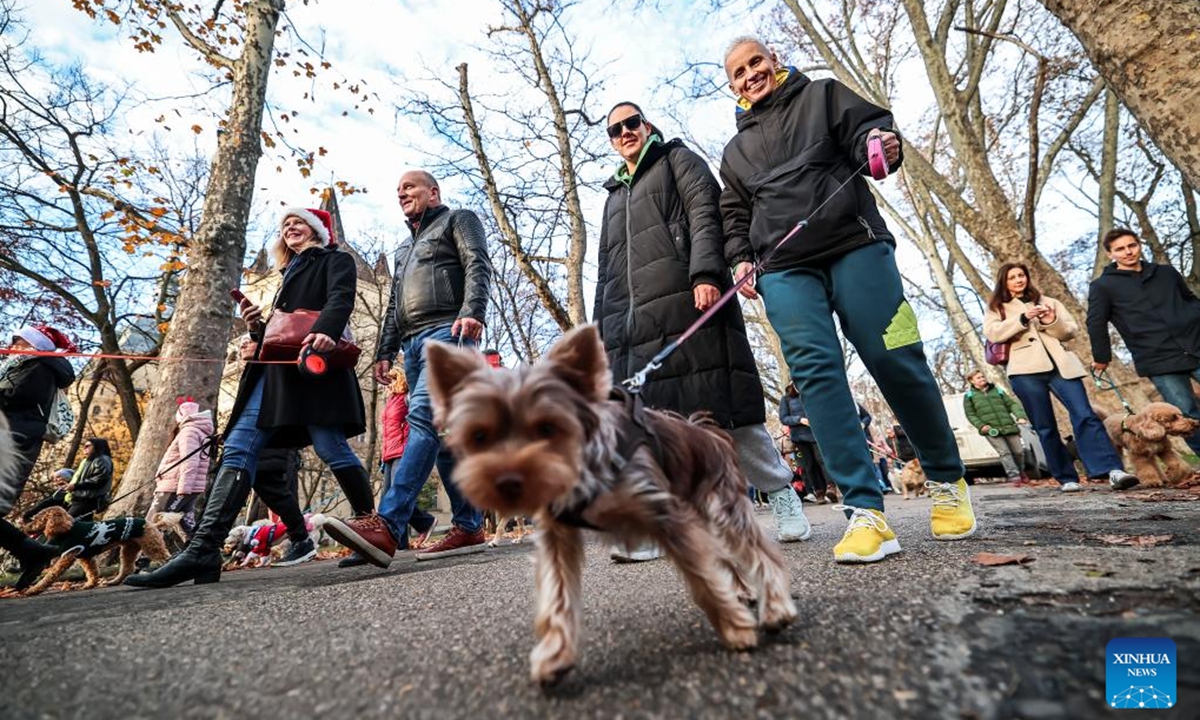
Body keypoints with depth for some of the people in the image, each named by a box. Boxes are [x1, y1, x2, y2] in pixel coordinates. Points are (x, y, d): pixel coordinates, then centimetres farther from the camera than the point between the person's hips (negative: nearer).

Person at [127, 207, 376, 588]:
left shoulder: (336, 260, 12)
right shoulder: (290, 276, 33)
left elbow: (341, 298, -10)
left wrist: (326, 331, -30)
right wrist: (258, 327, 10)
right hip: (276, 370, 8)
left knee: (332, 450, -12)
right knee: (238, 447, -6)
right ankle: (203, 550, -11)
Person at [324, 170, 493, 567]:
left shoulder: (458, 220, 13)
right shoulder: (404, 247, 34)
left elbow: (478, 266, -6)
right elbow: (394, 306, 30)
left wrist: (472, 311, -23)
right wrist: (385, 351, 18)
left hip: (448, 332, -8)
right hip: (413, 343, 8)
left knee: (423, 416, -23)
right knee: (442, 433, 1)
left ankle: (387, 526, -29)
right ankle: (469, 527, 3)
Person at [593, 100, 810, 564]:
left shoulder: (677, 159, 17)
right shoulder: (614, 195, 33)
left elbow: (704, 214, -1)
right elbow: (606, 269, 28)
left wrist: (705, 274, -19)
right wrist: (600, 329, 18)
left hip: (687, 301, -5)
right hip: (633, 319, 6)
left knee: (722, 404, -7)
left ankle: (780, 494, 9)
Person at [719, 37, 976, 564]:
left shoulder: (822, 95, 21)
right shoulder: (736, 151, 28)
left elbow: (867, 128, 11)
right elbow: (734, 216, 28)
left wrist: (881, 145, -14)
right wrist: (740, 259, 9)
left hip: (855, 247, -2)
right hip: (784, 271, 3)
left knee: (896, 362, -7)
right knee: (815, 371, -16)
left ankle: (947, 480, 17)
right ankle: (866, 512, -17)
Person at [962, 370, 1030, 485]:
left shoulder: (997, 390, 15)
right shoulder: (969, 395, 6)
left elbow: (1012, 404, 11)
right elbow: (970, 414, 3)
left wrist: (1020, 416, -5)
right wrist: (981, 425, -11)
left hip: (1008, 426, 3)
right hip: (990, 430, -3)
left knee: (1018, 451, 6)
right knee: (1004, 452, -10)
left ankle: (1020, 471, 32)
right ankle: (1014, 477, -6)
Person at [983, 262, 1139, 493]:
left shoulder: (1047, 301, 23)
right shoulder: (996, 308, 14)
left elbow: (1071, 330, 15)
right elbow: (992, 333, -5)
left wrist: (1052, 322, -6)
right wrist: (1022, 318, -15)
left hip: (1060, 365, 2)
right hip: (1026, 371, -2)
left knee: (1085, 415, -13)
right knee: (1045, 427, 0)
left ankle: (1113, 471, -18)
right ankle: (1067, 479, 6)